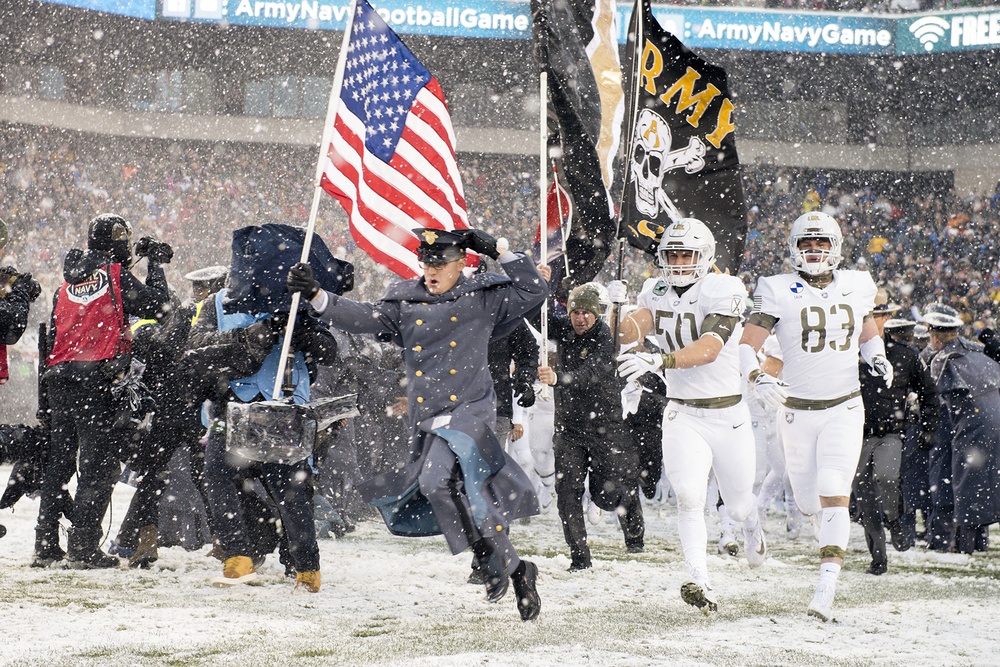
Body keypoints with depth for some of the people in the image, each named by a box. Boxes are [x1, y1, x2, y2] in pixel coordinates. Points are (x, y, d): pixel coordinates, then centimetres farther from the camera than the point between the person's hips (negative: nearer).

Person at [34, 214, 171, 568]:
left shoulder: (66, 284, 16)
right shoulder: (116, 276, -5)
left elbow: (53, 336, 18)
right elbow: (157, 307, -1)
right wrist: (156, 265, 10)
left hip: (59, 379, 7)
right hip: (98, 379, -7)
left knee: (58, 462, 12)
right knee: (99, 463, -4)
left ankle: (45, 544, 11)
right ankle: (84, 548, -9)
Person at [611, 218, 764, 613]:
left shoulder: (723, 291, -14)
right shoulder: (658, 293, 3)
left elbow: (709, 349, -28)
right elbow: (628, 333, -12)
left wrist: (658, 361, -42)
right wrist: (616, 309, -33)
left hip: (728, 414, -2)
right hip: (682, 414, 2)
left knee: (738, 505, 15)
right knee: (689, 497, -19)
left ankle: (752, 529, 51)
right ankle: (700, 583, -20)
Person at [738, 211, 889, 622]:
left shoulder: (856, 287, 4)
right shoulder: (778, 292, -6)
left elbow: (869, 335, 21)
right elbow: (747, 346, -9)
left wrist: (878, 360, -1)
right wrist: (758, 379, -28)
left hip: (844, 410, 0)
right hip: (797, 412, 0)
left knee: (834, 498, -15)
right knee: (810, 504, 9)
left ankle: (826, 592, -18)